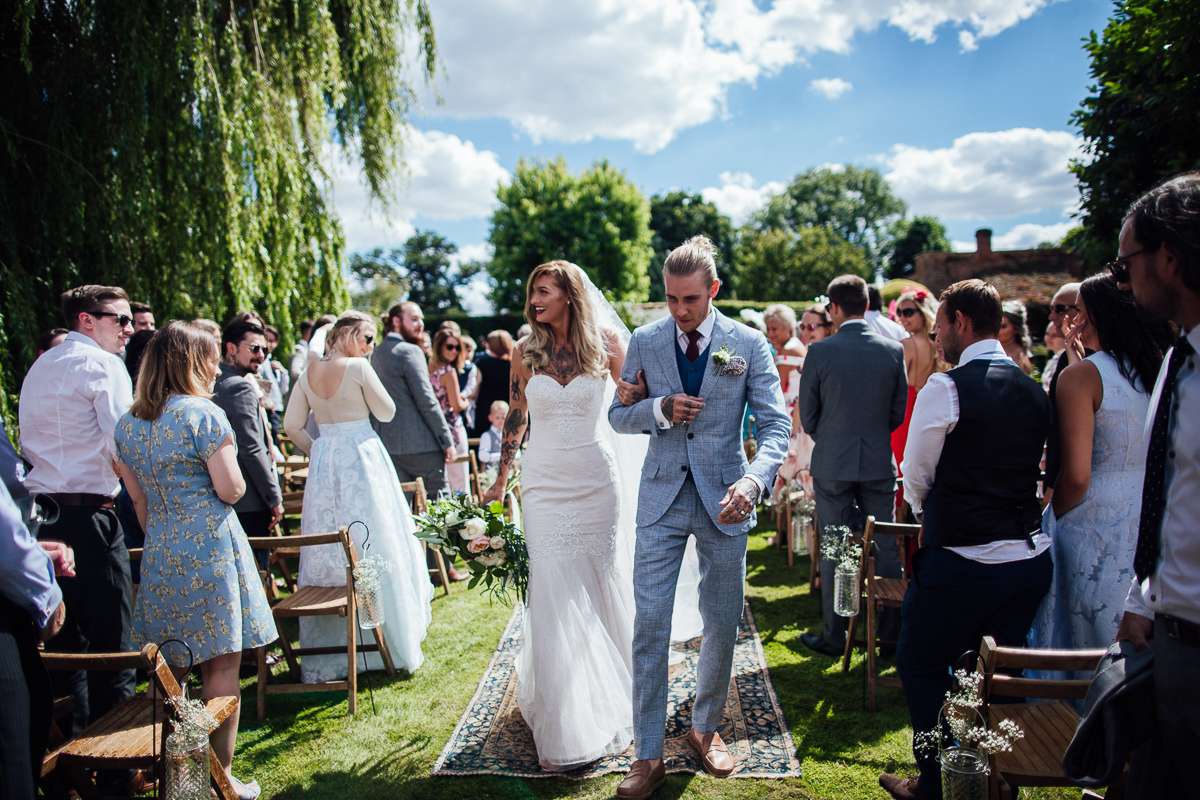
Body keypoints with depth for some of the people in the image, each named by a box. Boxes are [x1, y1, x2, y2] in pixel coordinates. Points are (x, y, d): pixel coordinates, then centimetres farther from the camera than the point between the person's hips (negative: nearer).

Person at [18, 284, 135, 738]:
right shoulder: (103, 364, -9)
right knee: (109, 637, 0)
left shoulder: (41, 366, 17)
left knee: (62, 637, 16)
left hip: (40, 509, 8)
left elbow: (29, 443, 18)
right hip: (88, 511, -8)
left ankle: (69, 740, 25)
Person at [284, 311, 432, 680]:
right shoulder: (358, 367, -12)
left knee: (326, 553, 11)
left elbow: (292, 425, 5)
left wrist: (318, 451, 16)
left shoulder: (308, 373, 5)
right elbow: (386, 413, -4)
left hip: (323, 466, 5)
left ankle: (329, 650, 19)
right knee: (373, 544, 3)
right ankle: (390, 645, 11)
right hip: (362, 460, -5)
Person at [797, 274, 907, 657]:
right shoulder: (893, 349, -3)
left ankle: (834, 635, 15)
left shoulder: (820, 351, -11)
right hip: (880, 464, 2)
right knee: (886, 547, 13)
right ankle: (892, 629, 22)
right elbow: (899, 412, 4)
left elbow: (807, 415, -4)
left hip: (832, 464, -2)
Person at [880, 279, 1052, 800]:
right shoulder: (1033, 390, 7)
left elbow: (916, 477, -5)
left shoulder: (945, 387, -14)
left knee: (921, 666, 11)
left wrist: (927, 514, 15)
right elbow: (1033, 469, 16)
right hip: (1031, 558, 7)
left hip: (961, 564, -7)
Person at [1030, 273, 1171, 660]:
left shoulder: (1081, 375, -13)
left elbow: (1076, 476, -17)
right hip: (1150, 527, 6)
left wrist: (1055, 517, -1)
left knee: (1082, 642, 8)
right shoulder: (1161, 371, 3)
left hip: (1094, 529, -6)